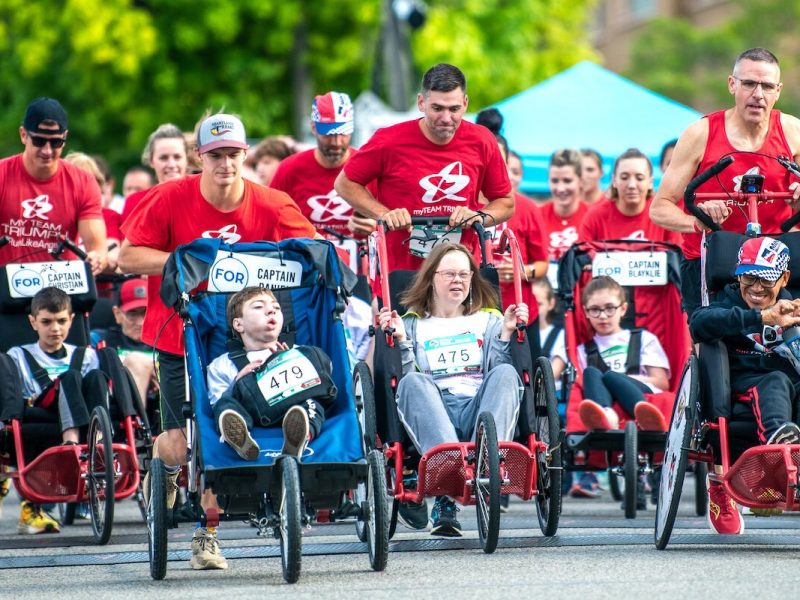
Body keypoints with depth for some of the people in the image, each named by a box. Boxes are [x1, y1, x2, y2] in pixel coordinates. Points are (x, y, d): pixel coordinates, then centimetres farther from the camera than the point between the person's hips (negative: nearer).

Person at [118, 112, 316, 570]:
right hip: (181, 337, -1)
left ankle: (208, 536, 12)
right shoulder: (169, 199, -10)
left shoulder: (270, 205, -7)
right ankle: (163, 464, 28)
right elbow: (129, 257, -9)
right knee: (183, 441, -10)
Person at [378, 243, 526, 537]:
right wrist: (401, 340, -4)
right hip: (432, 415, -1)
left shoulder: (489, 319, 28)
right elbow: (406, 374, 10)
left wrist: (506, 333, 0)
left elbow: (497, 371, 12)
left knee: (506, 373, -29)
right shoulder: (413, 323, 25)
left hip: (479, 409, 1)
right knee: (412, 382, -33)